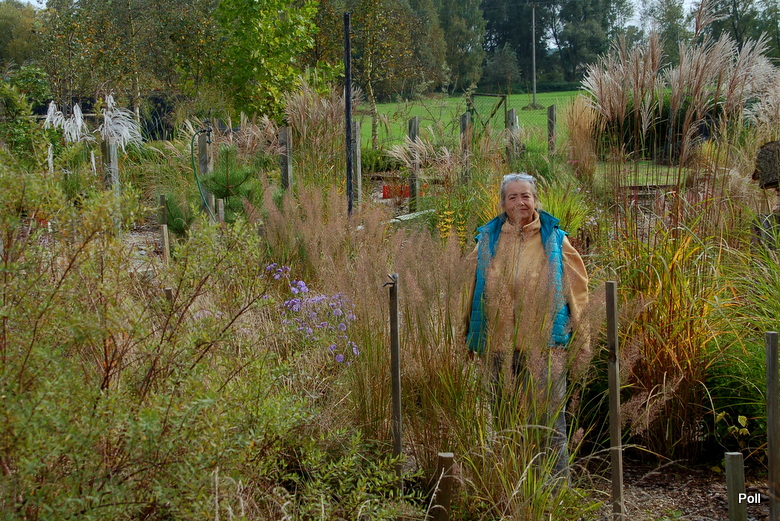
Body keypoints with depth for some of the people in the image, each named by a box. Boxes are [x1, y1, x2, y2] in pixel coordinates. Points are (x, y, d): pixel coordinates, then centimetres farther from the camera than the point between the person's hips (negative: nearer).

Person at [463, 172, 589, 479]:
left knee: (548, 415, -4)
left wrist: (578, 333, 2)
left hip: (545, 341, -2)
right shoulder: (489, 240, 10)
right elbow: (474, 288, 15)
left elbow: (577, 288, 7)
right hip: (500, 342, 2)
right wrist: (471, 337, 15)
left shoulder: (554, 240, 5)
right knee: (505, 417, 7)